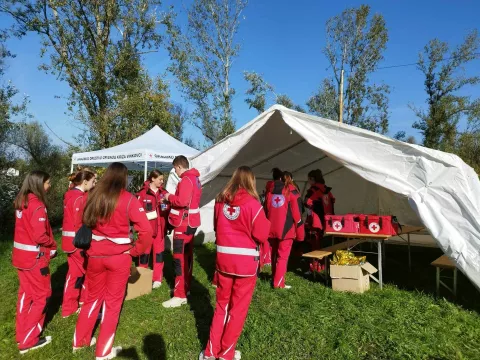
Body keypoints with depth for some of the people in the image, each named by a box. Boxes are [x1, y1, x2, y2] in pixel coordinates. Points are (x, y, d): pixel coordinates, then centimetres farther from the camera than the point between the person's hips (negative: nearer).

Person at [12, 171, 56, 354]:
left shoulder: (20, 201, 6)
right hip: (34, 257, -8)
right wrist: (53, 246, -6)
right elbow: (40, 236, -25)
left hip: (20, 254, 8)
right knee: (42, 295, 6)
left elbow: (26, 228, 9)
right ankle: (28, 340, 15)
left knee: (26, 293, 19)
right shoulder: (37, 205, -22)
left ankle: (21, 334, 32)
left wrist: (48, 245, 3)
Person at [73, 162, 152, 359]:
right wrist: (135, 250, -8)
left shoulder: (94, 196, 0)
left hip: (95, 254, 4)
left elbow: (86, 223, 8)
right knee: (112, 302, 13)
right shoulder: (128, 199, -14)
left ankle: (80, 341, 40)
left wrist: (91, 246, 11)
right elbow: (146, 230, -20)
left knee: (92, 297, 24)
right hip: (119, 257, -4)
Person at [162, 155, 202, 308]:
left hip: (184, 224, -10)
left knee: (179, 259, -6)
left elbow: (182, 201, -27)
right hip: (191, 222, 10)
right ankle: (186, 288, 27)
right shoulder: (195, 179, 14)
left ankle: (180, 296, -1)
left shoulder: (186, 180, -17)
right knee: (187, 256, 16)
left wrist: (169, 197, -10)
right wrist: (172, 200, 7)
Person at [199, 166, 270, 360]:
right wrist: (266, 222, 6)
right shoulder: (252, 204, -14)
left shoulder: (221, 201, 1)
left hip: (223, 258, 4)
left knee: (222, 304, 20)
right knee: (238, 308, 13)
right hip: (246, 260, -4)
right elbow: (262, 236, -10)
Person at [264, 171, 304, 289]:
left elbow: (266, 210, 14)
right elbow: (297, 213, -7)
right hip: (286, 229, -5)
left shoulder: (271, 190, 10)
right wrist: (300, 233, -1)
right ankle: (279, 283, 1)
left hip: (272, 229, 5)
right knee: (283, 256, 1)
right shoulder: (292, 191, -4)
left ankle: (274, 278, 30)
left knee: (274, 254, 18)